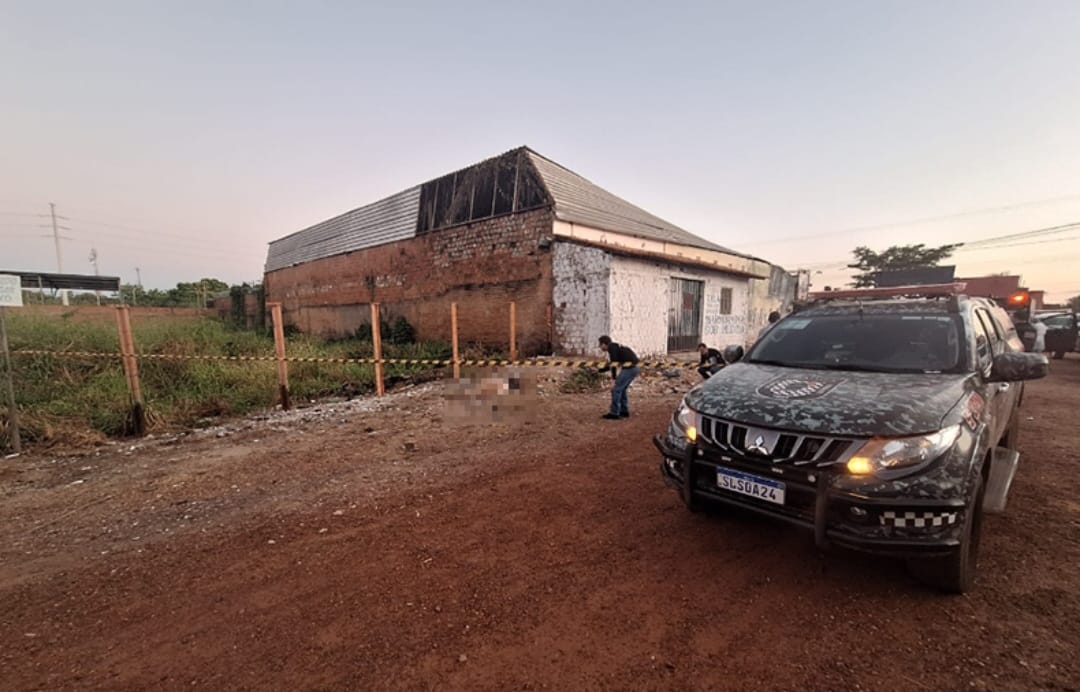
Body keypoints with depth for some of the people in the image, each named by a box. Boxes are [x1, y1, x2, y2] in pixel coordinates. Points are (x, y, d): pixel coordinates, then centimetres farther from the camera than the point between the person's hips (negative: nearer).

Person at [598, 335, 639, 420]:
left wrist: (614, 381, -12)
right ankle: (624, 411, 24)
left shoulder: (611, 347, -7)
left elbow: (614, 365, -13)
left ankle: (614, 413, 2)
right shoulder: (615, 347, 21)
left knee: (616, 389, -2)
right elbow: (610, 365, 31)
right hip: (633, 368, 9)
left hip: (628, 368, -9)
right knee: (621, 389, 19)